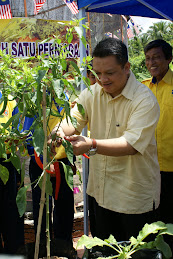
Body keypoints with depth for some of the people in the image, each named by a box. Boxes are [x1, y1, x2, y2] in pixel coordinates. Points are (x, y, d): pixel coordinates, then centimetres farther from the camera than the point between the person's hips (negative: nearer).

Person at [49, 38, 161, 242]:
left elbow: (132, 144, -27)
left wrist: (91, 145, -40)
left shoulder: (145, 100, -19)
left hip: (136, 198, -5)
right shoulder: (93, 92, 1)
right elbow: (74, 120, -5)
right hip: (101, 191, 6)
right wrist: (59, 131, -30)